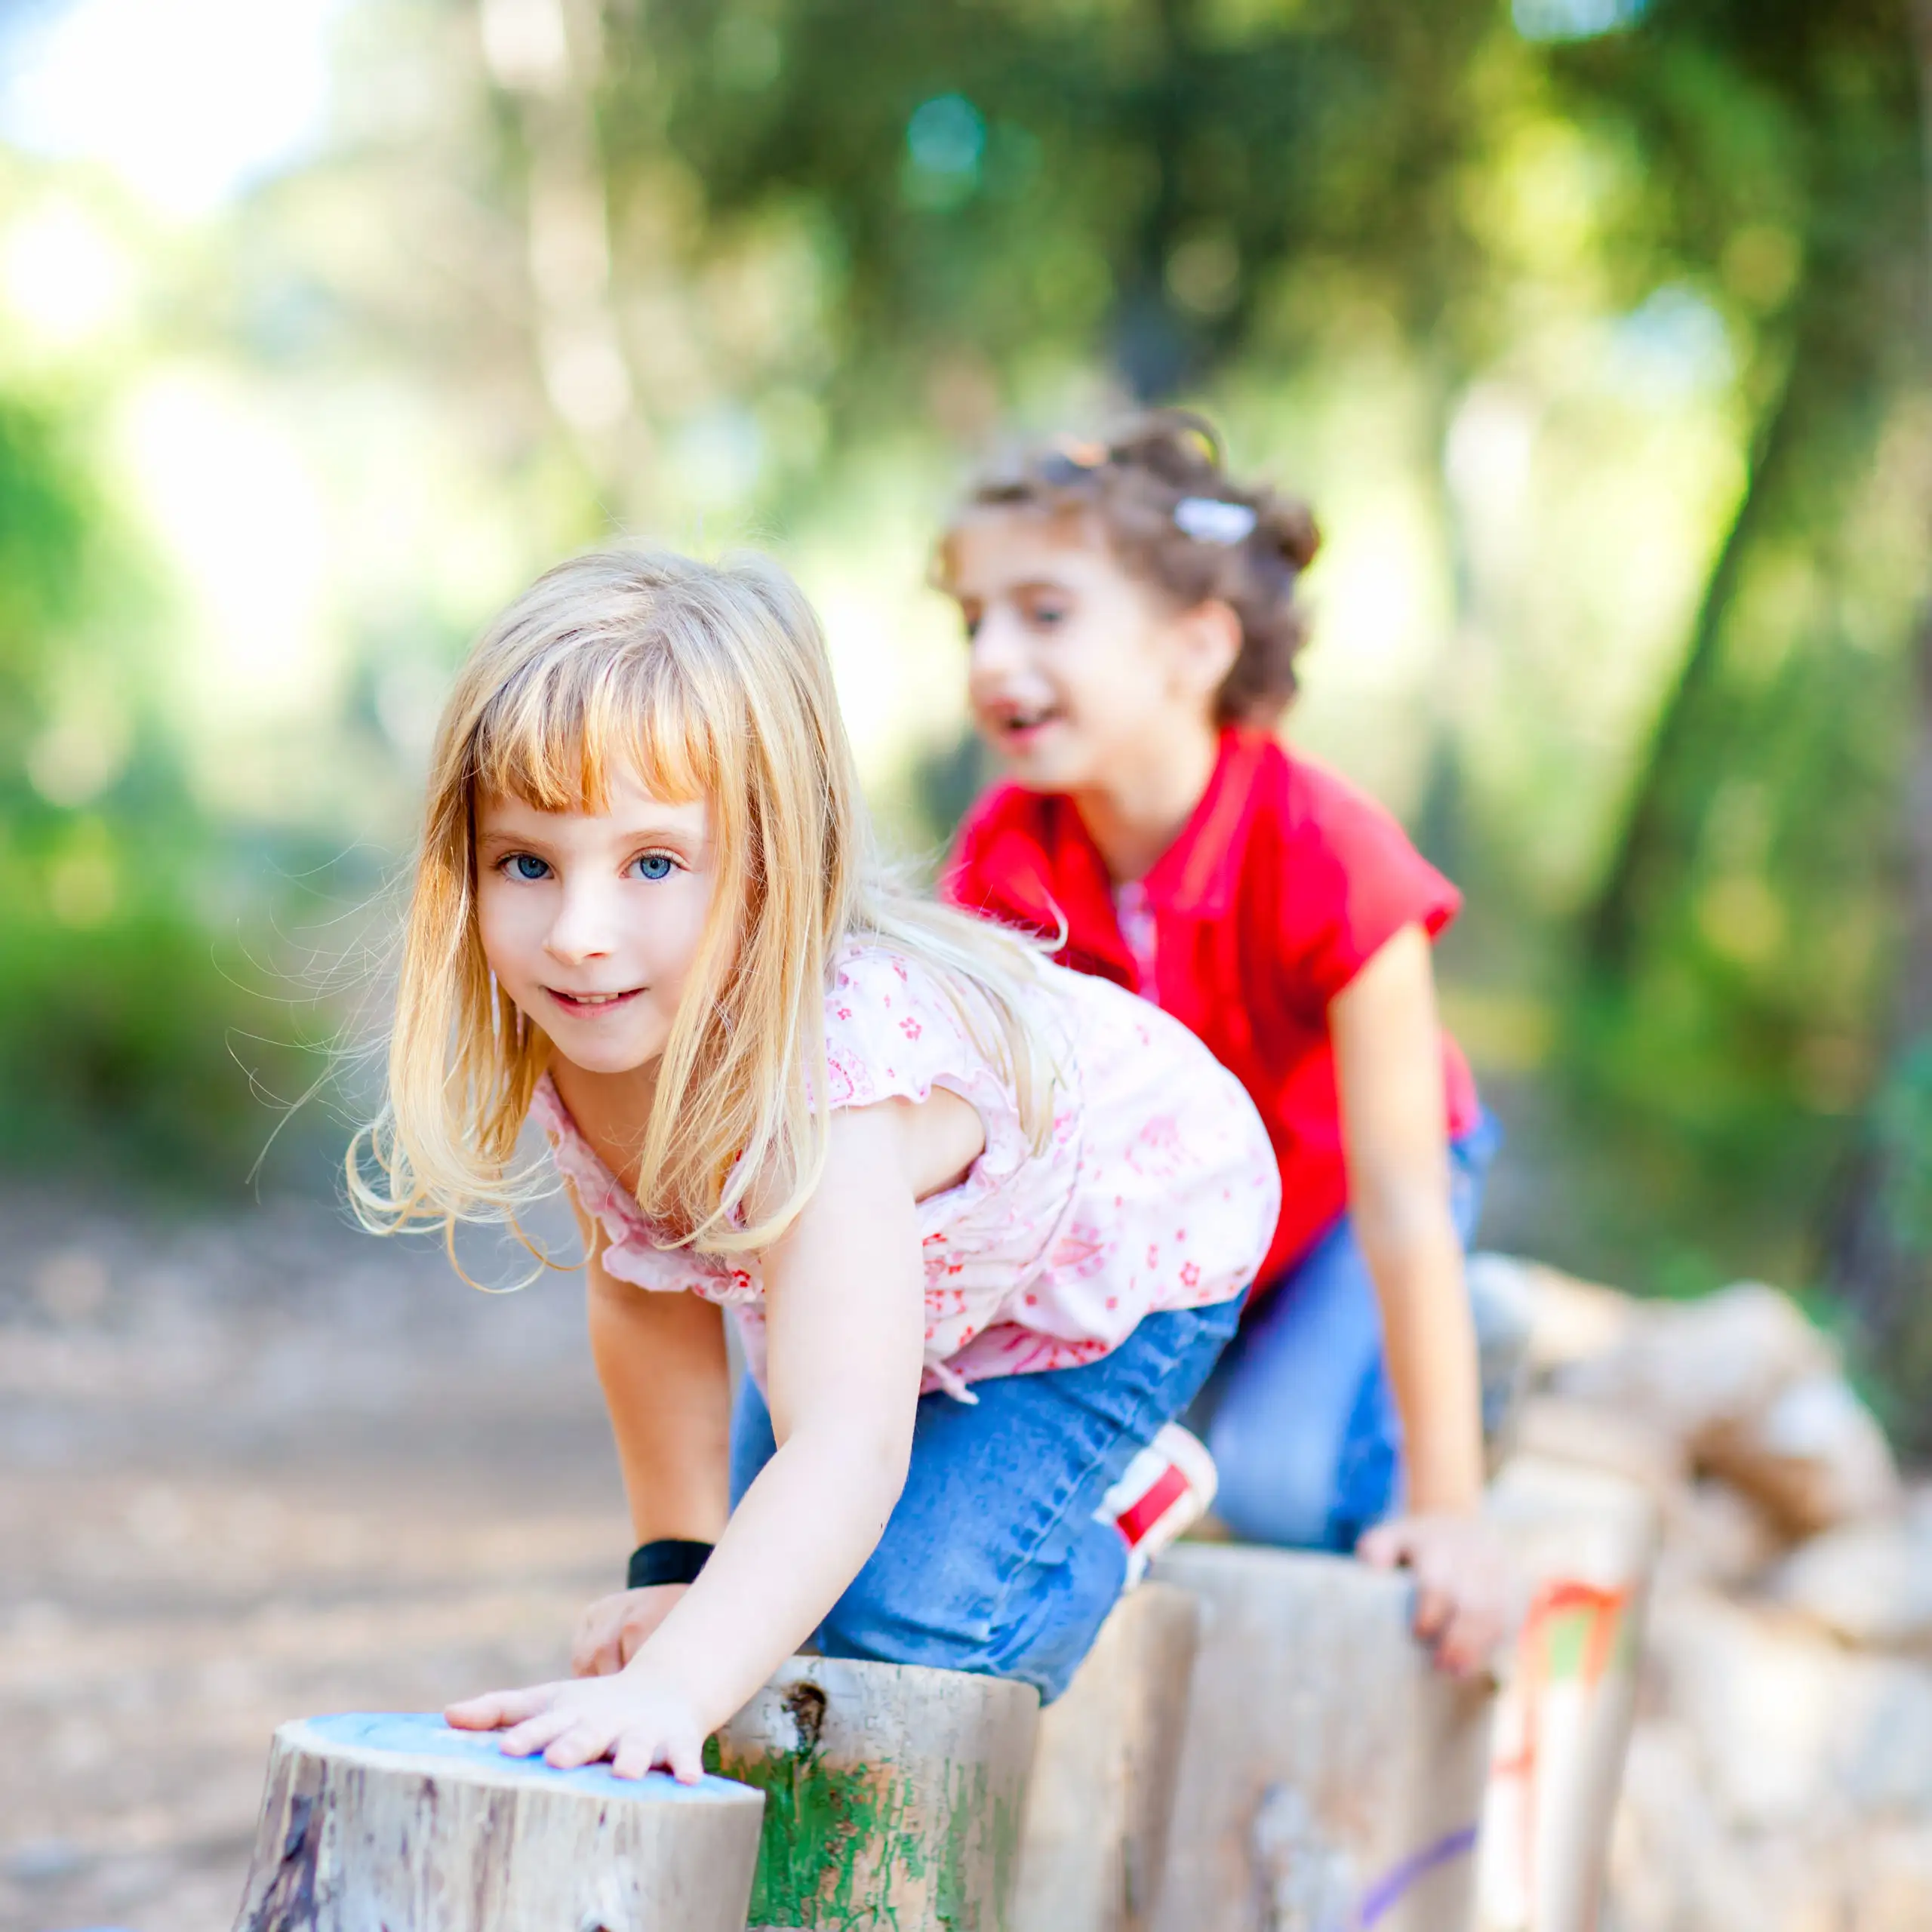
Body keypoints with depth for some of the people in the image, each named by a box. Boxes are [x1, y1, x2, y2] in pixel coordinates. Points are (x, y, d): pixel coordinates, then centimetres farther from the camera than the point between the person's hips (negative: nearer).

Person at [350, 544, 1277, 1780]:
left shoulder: (824, 1081, -47)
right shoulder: (576, 1041, -25)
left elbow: (843, 1448, -58)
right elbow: (644, 1294, -6)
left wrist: (670, 1687, -71)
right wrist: (674, 1565, -7)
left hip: (1122, 1247, -6)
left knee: (901, 1619, -17)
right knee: (780, 1581, 9)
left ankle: (1120, 1491, 12)